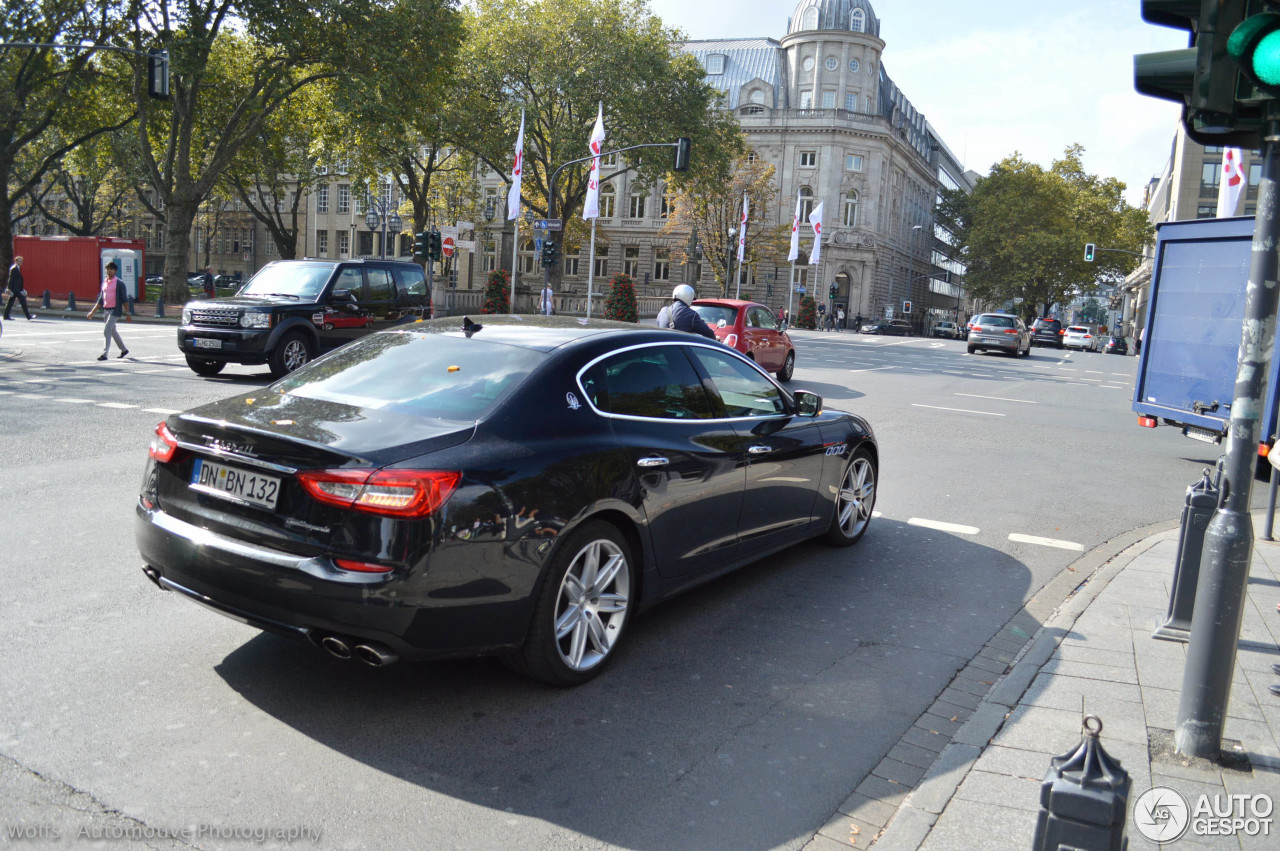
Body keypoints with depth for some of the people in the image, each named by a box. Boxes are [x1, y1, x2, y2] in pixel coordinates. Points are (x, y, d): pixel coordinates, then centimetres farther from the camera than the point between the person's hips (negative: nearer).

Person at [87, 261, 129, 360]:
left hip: (115, 310, -8)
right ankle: (123, 350, 32)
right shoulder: (104, 282, 13)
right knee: (113, 331, 16)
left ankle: (104, 354, -11)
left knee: (107, 331, -14)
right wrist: (92, 312, 17)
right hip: (106, 310, 8)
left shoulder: (119, 283, -7)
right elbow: (101, 299, 19)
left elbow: (124, 299, -7)